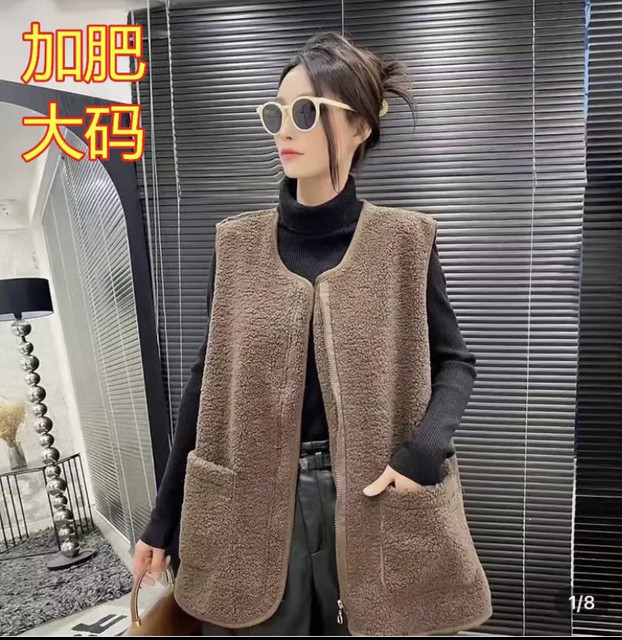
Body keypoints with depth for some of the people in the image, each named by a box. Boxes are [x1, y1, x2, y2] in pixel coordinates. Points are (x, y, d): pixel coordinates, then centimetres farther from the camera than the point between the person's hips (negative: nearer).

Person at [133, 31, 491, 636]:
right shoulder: (238, 244, -1)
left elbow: (454, 361, 3)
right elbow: (208, 380, 3)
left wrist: (424, 451, -16)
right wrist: (165, 519, 6)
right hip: (251, 500, 2)